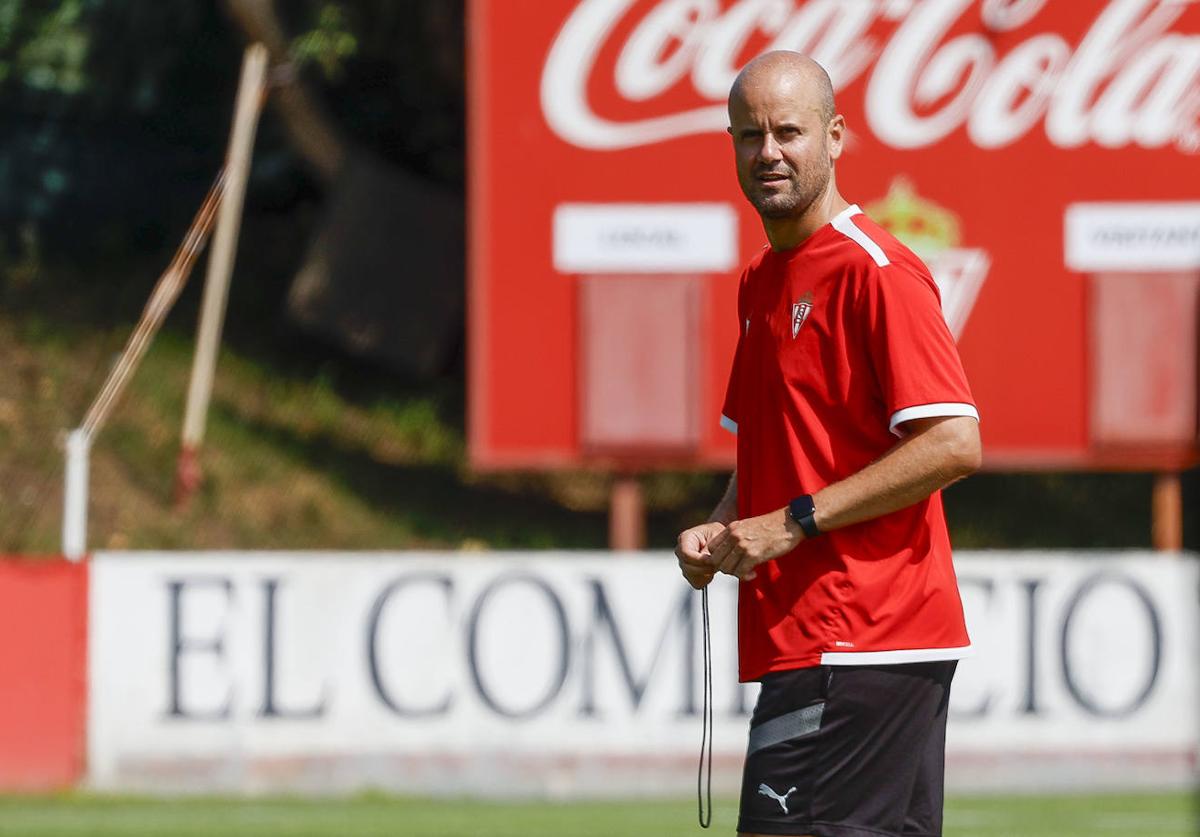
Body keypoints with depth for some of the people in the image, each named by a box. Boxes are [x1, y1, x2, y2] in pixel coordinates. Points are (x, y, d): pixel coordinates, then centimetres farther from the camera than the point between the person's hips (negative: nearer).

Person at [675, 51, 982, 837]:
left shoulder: (876, 272, -11)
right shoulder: (761, 284, 18)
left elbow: (954, 443, -19)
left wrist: (794, 522, -17)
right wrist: (720, 530, 8)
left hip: (855, 646, -9)